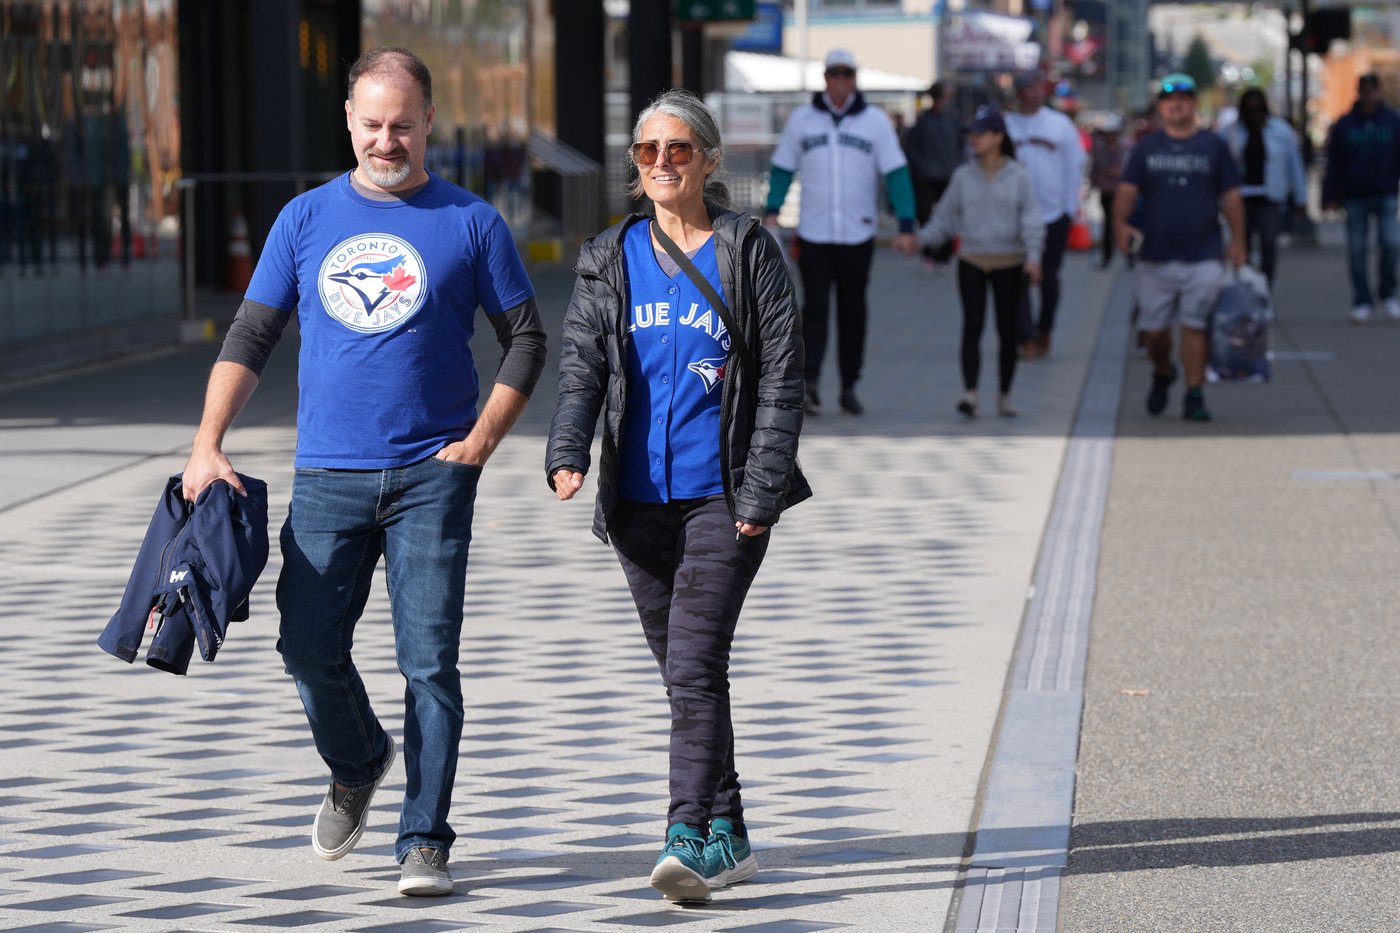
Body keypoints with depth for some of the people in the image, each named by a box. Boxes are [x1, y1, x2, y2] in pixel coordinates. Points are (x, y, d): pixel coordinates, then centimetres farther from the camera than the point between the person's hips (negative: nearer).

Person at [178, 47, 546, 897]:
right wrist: (208, 445, -2)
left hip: (432, 476, -2)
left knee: (429, 660, -5)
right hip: (328, 475, 2)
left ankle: (425, 842, 1)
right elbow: (250, 339, 9)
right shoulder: (307, 220, 9)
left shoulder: (470, 222, 3)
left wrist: (483, 440, -3)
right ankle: (357, 766, 29)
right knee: (310, 648, -1)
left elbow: (526, 338, 8)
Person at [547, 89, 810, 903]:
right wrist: (567, 454, -18)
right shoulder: (612, 260, 9)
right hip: (640, 499, 4)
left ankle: (688, 838, -18)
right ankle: (728, 836, 21)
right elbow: (582, 365, 1)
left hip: (723, 496, -4)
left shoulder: (751, 253, -1)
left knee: (694, 667, -15)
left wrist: (762, 493, -11)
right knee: (685, 673, 11)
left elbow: (782, 379, -3)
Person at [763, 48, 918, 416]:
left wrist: (906, 225, -9)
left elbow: (896, 174, -1)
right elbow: (783, 169, 10)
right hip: (813, 234, 0)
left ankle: (849, 387, 15)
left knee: (853, 313, 7)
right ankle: (809, 383, -16)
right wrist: (772, 211, -5)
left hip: (858, 235, 0)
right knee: (815, 309, -10)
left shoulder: (875, 121, 3)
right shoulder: (801, 119, 5)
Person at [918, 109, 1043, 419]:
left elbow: (1030, 219, -8)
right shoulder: (963, 176, 4)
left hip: (1009, 264, -1)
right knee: (972, 326, -11)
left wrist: (1033, 256, -20)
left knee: (1008, 330, 6)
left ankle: (1005, 396, 16)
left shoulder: (1018, 176, -2)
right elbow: (945, 218, 8)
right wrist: (918, 238, -4)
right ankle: (970, 394, -20)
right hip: (972, 263, 1)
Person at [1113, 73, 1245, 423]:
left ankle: (1194, 395, -2)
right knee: (1153, 329, 5)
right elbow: (1127, 190, 2)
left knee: (1195, 326, -8)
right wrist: (1121, 224, -17)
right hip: (1155, 256, 1)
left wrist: (1237, 240, 2)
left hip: (1203, 258, -1)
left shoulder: (1213, 147, 8)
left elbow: (1230, 197, 9)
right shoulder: (1146, 149, 10)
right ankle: (1162, 373, 34)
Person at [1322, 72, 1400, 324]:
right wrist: (1330, 197, -1)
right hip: (1355, 198, 1)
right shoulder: (1344, 125, 3)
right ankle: (1361, 302, 6)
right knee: (1357, 250, -1)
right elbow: (1333, 163, 5)